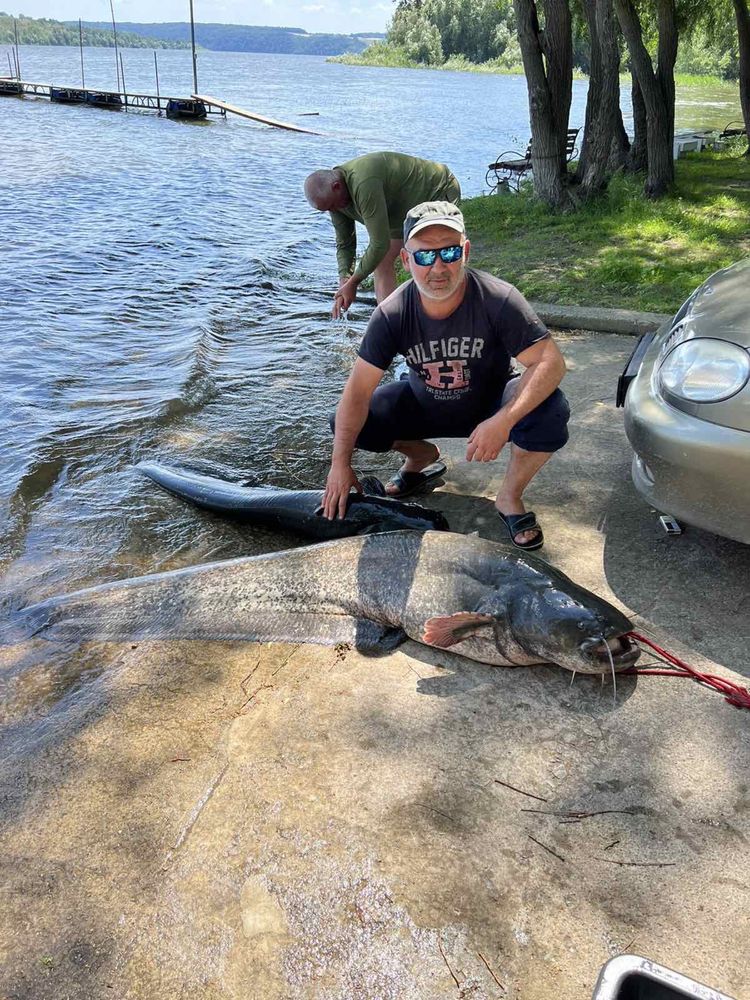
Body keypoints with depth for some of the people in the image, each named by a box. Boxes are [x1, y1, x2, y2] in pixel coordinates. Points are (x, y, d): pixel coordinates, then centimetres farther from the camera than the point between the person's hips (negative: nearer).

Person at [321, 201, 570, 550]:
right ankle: (421, 455, 15)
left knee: (551, 411, -33)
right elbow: (358, 391, -20)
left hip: (490, 403, -2)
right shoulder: (392, 314, -21)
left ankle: (510, 496, -5)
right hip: (424, 406, 3)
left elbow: (551, 362, -31)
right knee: (346, 423, -15)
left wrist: (504, 420, -45)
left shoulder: (497, 299, -27)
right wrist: (341, 463, -27)